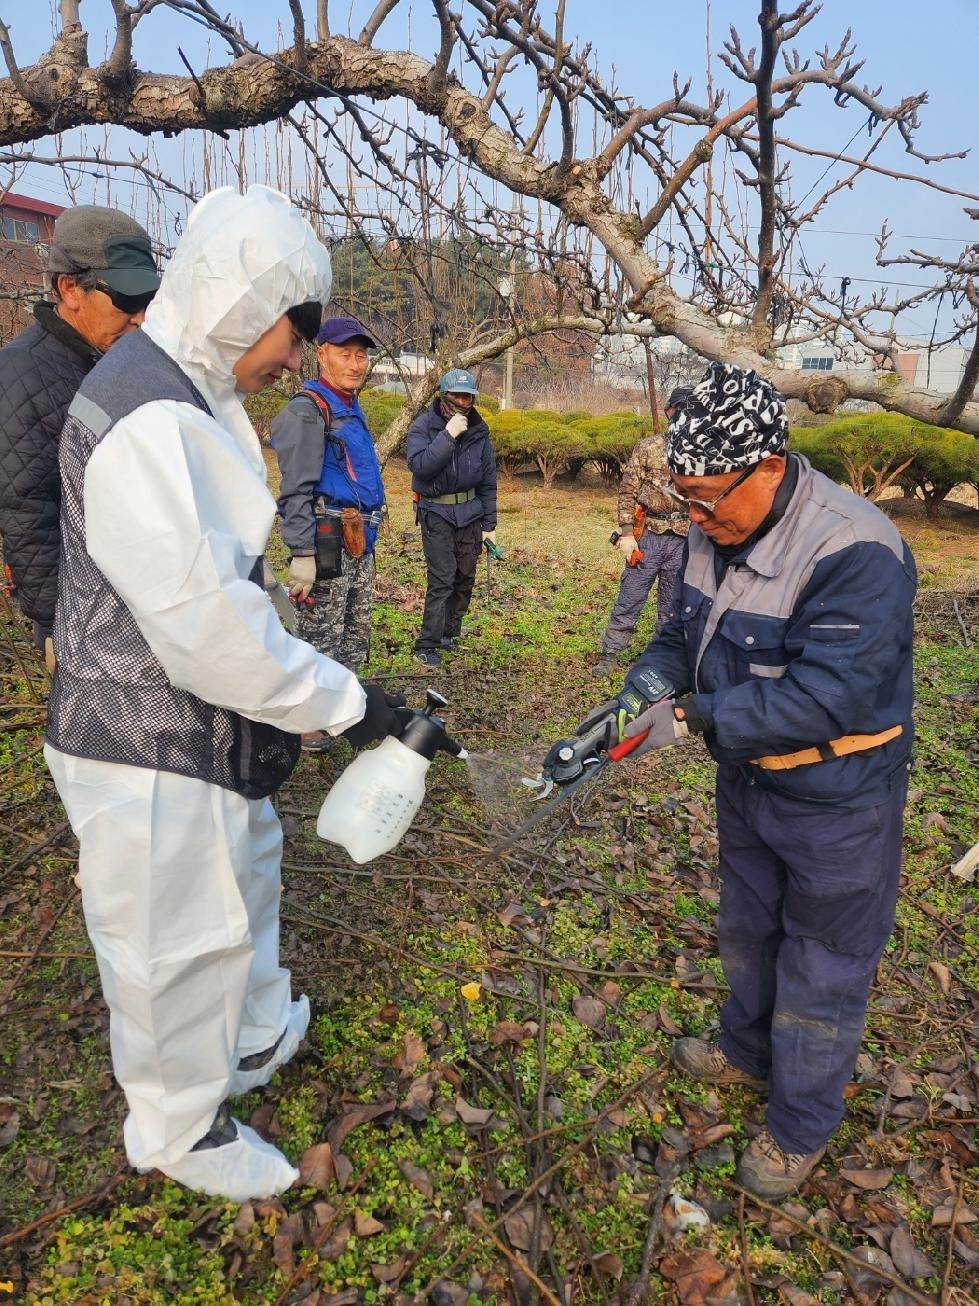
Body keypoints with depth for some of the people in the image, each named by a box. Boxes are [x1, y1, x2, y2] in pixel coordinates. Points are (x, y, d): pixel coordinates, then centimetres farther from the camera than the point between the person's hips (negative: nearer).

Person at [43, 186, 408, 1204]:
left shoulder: (189, 395, 9)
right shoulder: (147, 416, -25)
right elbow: (202, 620, -31)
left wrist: (294, 698, 17)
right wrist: (340, 701, -20)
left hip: (203, 731, 11)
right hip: (150, 754, -10)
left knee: (240, 883, 28)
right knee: (176, 947, 10)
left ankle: (255, 1039, 54)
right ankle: (181, 1132, 36)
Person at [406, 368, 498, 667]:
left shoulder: (479, 430, 3)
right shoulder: (423, 427, -8)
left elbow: (488, 480, 8)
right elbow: (420, 466, -25)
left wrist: (489, 525, 7)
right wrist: (448, 435, -28)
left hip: (470, 512, 5)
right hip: (436, 512, -4)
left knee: (465, 578, 9)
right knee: (442, 578, -11)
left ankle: (450, 634, 25)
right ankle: (427, 645, -4)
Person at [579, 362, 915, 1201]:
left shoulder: (856, 554, -31)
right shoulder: (716, 533, -6)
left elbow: (825, 697, -34)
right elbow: (683, 636, 3)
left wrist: (693, 718, -31)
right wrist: (639, 695, -15)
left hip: (837, 801, -7)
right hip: (747, 778, 8)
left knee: (821, 968, 13)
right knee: (747, 929, 28)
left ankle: (803, 1126, 37)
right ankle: (748, 1050, 55)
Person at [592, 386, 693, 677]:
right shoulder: (648, 447, 0)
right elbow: (627, 492, 0)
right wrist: (626, 533, -7)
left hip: (685, 542, 1)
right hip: (647, 536, -1)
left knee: (672, 607, 11)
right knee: (629, 599, 5)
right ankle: (609, 654, 17)